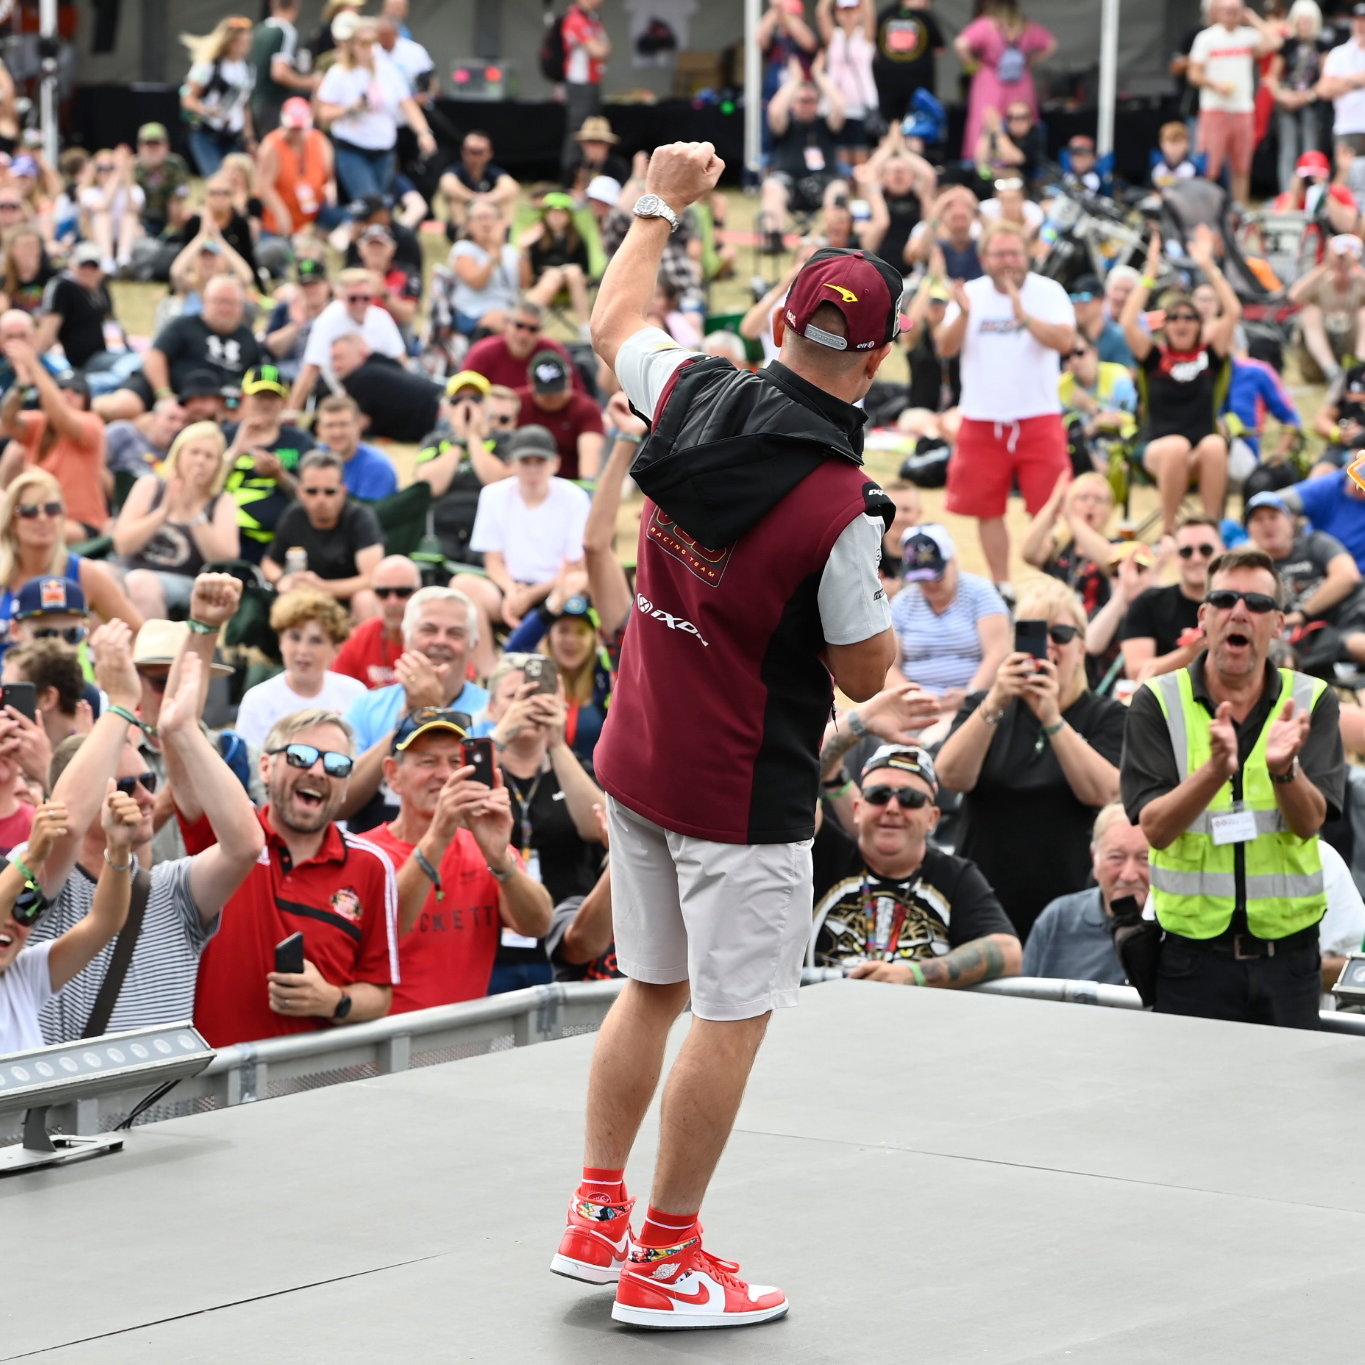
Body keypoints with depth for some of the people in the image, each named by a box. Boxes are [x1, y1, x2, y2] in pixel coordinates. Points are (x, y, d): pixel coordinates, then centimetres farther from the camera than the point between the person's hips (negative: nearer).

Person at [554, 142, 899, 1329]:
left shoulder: (696, 399, -7)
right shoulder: (838, 506, -24)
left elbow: (615, 323, 16)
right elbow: (863, 674, -13)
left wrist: (661, 204, 29)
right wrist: (881, 584, 3)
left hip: (638, 762, 7)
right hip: (745, 789, -7)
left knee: (652, 989, 20)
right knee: (730, 1018, 4)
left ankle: (598, 1219, 28)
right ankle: (664, 1262, 11)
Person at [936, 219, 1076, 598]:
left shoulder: (1048, 292, -5)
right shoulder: (972, 293, 3)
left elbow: (1065, 340, -19)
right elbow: (945, 347, -4)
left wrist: (1024, 315, -31)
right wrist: (963, 314, -23)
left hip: (1037, 418, -3)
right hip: (982, 420, 3)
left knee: (1050, 507, -6)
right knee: (988, 509, 8)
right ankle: (1000, 585, 19)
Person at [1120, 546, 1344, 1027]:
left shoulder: (1312, 701, 2)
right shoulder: (1158, 703, -1)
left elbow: (1309, 823, -9)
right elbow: (1155, 828, -11)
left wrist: (1283, 769, -31)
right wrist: (1216, 769, -28)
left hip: (1286, 954, 1)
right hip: (1193, 952, -1)